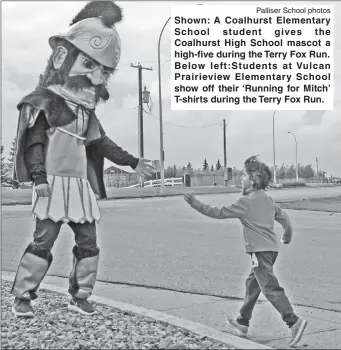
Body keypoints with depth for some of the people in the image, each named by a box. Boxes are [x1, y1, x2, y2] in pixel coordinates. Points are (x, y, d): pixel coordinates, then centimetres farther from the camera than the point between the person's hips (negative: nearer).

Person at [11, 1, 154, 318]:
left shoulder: (86, 109, 17)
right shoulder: (44, 102, -4)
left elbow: (101, 143, 24)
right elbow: (34, 143, -9)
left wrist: (132, 162, 25)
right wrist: (39, 177, -20)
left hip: (81, 183, 7)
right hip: (53, 182, -7)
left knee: (88, 243, 6)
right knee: (43, 239, -9)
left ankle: (79, 296, 17)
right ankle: (22, 296, 3)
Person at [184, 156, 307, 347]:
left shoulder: (247, 202, -11)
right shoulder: (267, 199, 14)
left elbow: (219, 213, -10)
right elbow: (283, 216, 22)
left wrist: (196, 204, -4)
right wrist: (288, 233, 41)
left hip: (260, 250, -9)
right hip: (271, 248, 9)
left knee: (271, 288, -10)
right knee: (252, 283, 19)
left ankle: (294, 321, -17)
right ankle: (243, 322, 29)